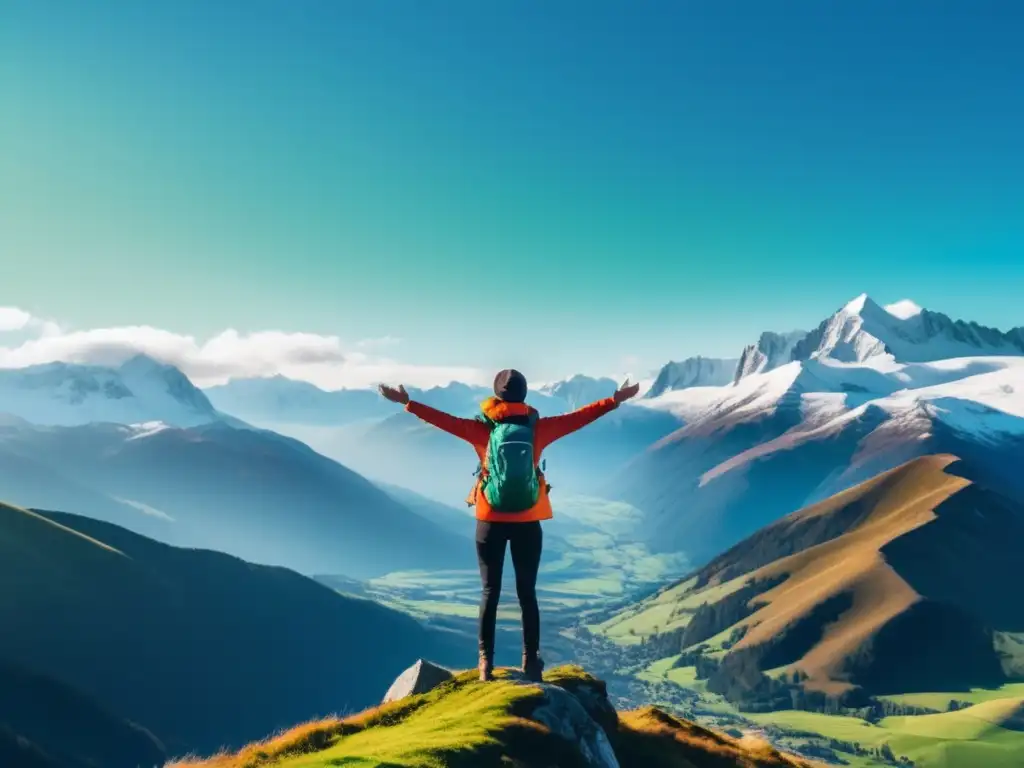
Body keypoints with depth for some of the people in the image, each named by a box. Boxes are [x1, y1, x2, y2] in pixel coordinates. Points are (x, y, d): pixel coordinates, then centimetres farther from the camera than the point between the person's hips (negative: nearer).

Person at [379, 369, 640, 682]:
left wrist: (407, 402, 3)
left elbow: (445, 420, -4)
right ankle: (531, 664, 12)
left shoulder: (482, 429, -6)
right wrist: (615, 400, 8)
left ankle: (486, 664, 9)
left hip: (491, 520, -1)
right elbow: (577, 418, 0)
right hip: (528, 522, 1)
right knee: (527, 593, 9)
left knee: (490, 592, 8)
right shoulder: (538, 427, -4)